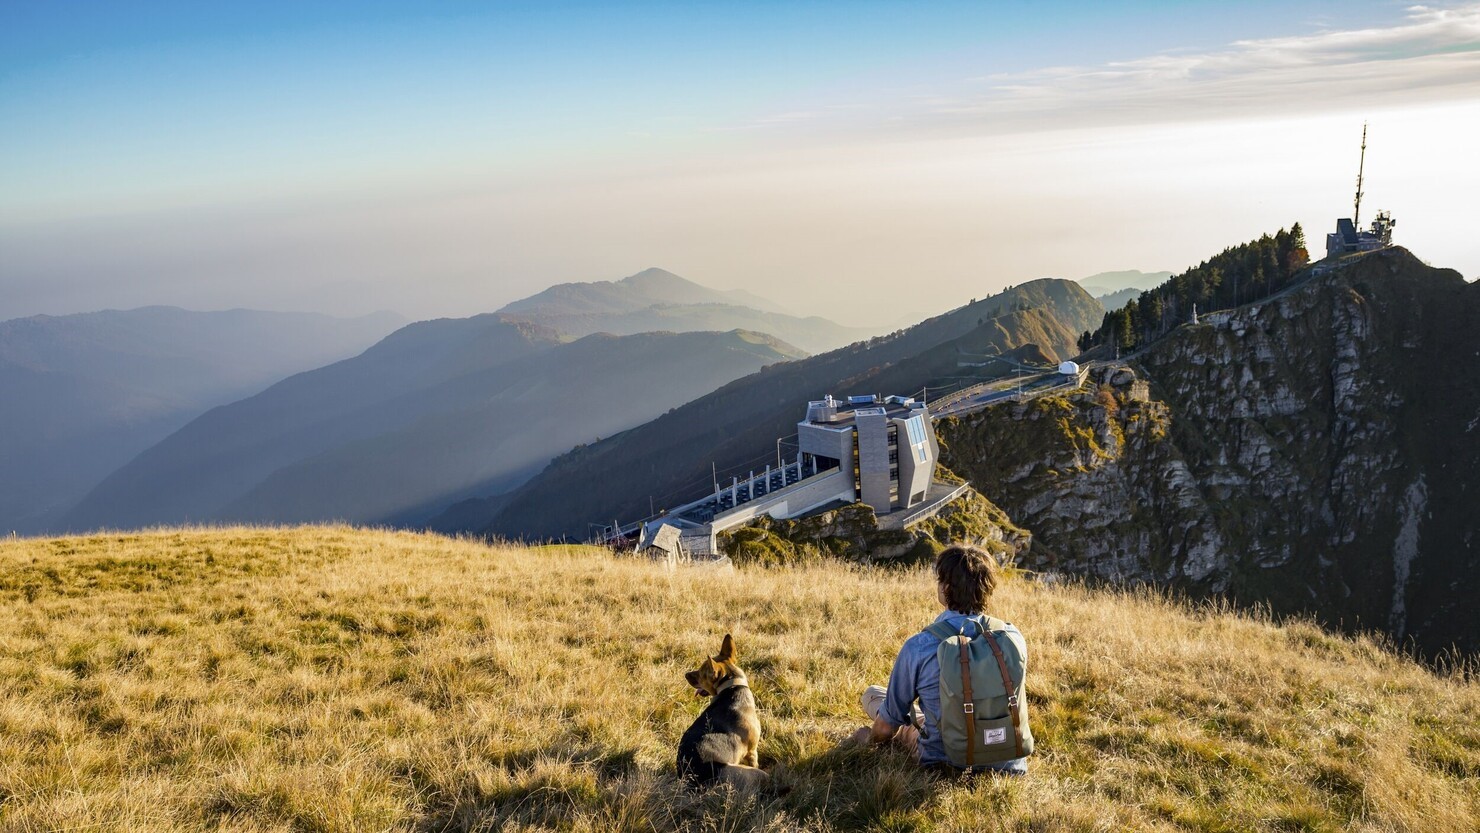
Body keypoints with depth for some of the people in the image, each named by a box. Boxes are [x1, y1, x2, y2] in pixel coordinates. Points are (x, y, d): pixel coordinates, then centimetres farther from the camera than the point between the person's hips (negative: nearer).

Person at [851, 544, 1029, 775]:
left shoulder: (918, 648, -21)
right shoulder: (1013, 637, -11)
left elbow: (887, 725, -8)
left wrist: (870, 739, 17)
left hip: (946, 761, -3)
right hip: (1007, 763, 4)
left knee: (872, 694, 15)